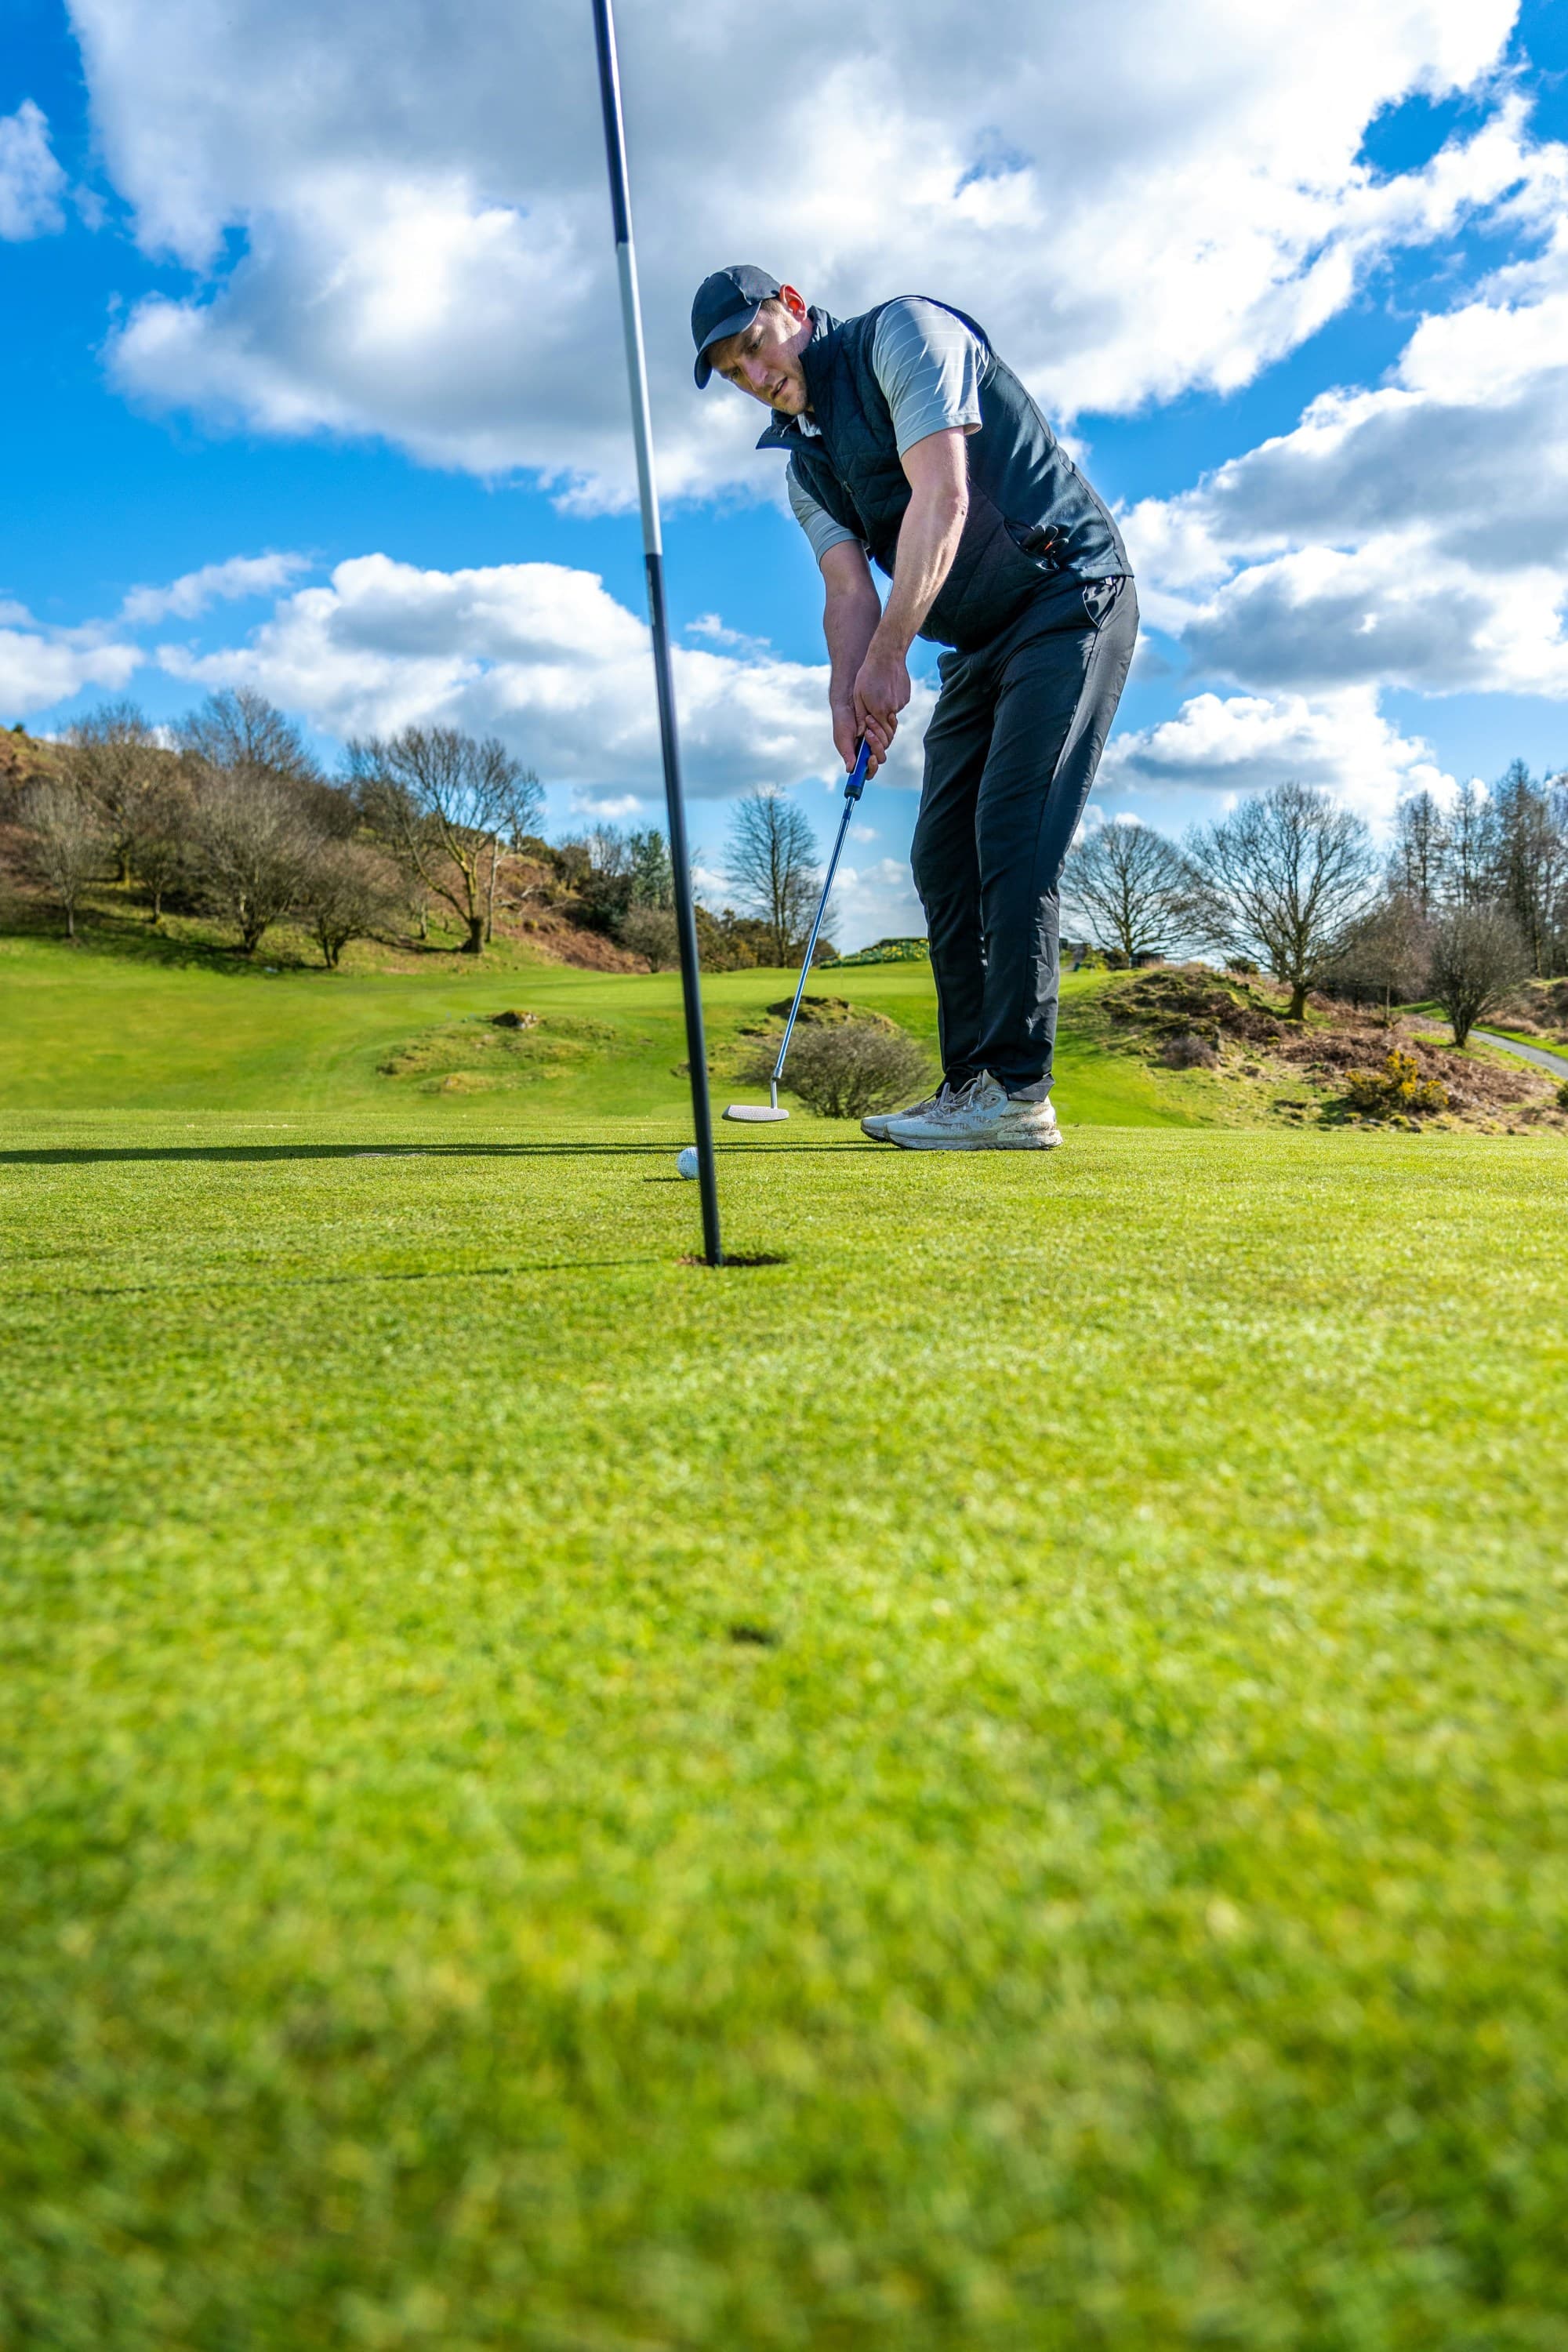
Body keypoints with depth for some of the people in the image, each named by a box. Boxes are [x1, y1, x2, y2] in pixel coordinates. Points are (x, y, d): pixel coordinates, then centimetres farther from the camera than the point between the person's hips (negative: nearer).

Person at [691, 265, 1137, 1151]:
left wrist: (889, 656, -22)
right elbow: (850, 589, 5)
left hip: (1069, 600, -8)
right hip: (980, 647, 9)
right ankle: (972, 1087, 2)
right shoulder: (805, 461, 15)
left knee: (1012, 836, -20)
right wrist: (847, 690, -16)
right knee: (943, 854, 1)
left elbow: (943, 496, -19)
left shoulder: (902, 332, -7)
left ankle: (1018, 1092, -21)